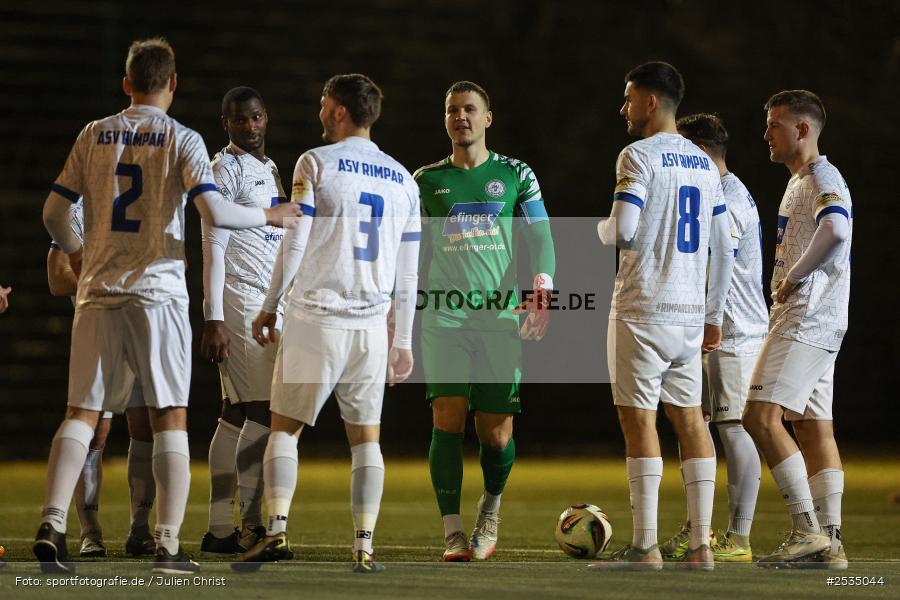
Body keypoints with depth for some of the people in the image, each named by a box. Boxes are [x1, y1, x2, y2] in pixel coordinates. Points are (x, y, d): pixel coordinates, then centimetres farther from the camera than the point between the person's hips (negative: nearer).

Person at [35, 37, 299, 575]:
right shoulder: (182, 140, -2)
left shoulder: (94, 136, 8)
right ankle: (169, 545, -3)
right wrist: (270, 216, 3)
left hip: (98, 291, 3)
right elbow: (215, 212, -14)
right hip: (158, 292, -3)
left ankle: (52, 525, -9)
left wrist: (76, 254, 28)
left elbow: (54, 213, 9)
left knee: (82, 413, 6)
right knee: (171, 419, 3)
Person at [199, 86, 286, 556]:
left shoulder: (270, 170, 20)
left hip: (268, 304, 9)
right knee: (263, 411, -12)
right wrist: (214, 320, -19)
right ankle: (250, 526, -11)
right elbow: (213, 247, -13)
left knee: (237, 415, 6)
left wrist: (284, 312, 20)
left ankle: (220, 531, 5)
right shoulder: (226, 169, -8)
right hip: (240, 299, -9)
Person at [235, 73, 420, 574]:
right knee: (366, 437, 9)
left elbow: (295, 244, -7)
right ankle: (365, 546, 1)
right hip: (373, 326, 4)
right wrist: (404, 341, 17)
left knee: (285, 428, 3)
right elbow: (408, 273, 12)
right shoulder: (403, 180, 11)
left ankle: (277, 532, -10)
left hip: (315, 319, -4)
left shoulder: (316, 163, -3)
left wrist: (270, 306, 3)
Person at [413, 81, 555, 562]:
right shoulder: (428, 180, 13)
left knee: (496, 433, -1)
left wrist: (543, 290, -12)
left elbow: (539, 235, 3)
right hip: (444, 317, 0)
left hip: (500, 318, 0)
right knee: (447, 418, -14)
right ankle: (453, 532, -9)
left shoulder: (516, 175, 10)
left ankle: (490, 509, 27)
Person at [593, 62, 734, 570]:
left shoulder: (640, 156, -9)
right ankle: (701, 544, 5)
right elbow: (724, 247, 15)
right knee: (689, 417, 8)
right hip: (690, 311, 7)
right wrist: (714, 315, 20)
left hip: (643, 308, -7)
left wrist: (599, 227, 4)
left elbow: (622, 233, -19)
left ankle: (645, 547, -8)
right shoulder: (703, 164, 14)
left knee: (639, 418, -5)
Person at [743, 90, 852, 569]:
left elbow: (836, 230, -33)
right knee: (813, 427, 7)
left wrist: (794, 277, -22)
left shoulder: (824, 179, -12)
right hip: (809, 324, 11)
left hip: (808, 321, -11)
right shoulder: (799, 182, 20)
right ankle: (829, 544, 6)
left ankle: (807, 530, -17)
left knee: (762, 417, -16)